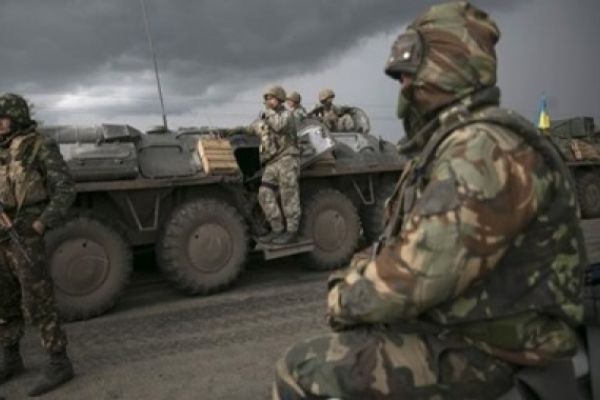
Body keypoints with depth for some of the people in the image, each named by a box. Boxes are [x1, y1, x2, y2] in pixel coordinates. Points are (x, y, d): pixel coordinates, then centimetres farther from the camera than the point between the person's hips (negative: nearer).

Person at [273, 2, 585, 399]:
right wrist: (351, 282, 0)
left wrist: (344, 300, -12)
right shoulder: (449, 142, 11)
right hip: (450, 322, 10)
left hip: (480, 350, -10)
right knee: (326, 353, 19)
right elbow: (400, 244, 15)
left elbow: (416, 273, -30)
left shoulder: (484, 149, -23)